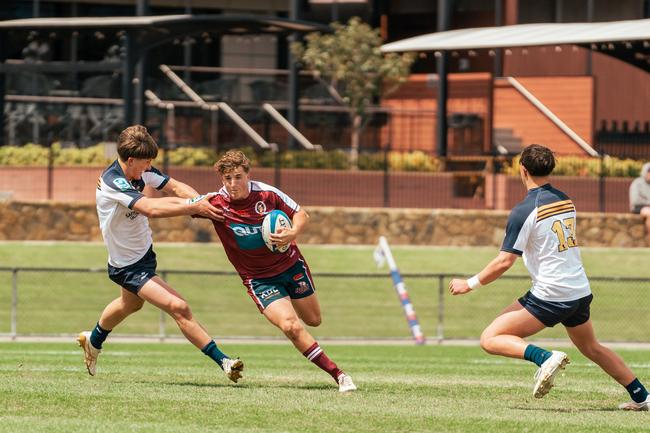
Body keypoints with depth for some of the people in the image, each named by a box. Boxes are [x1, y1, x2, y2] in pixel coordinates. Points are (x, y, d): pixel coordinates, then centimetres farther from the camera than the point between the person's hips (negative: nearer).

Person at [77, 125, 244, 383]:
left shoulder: (140, 171, -9)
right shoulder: (113, 183, -32)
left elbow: (174, 187, -5)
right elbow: (152, 209, -41)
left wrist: (200, 200, -24)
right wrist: (193, 208, -41)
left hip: (144, 252, 10)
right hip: (127, 265, -9)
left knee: (131, 304, 35)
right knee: (178, 308, -20)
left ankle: (93, 342, 60)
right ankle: (222, 362, -17)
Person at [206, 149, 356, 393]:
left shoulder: (267, 194, -16)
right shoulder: (217, 203, -19)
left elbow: (301, 215, -5)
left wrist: (292, 233, -24)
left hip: (290, 263, 2)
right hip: (259, 279, -2)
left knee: (313, 320, 16)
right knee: (290, 326, -22)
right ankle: (337, 374, -14)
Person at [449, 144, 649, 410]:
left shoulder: (524, 211, -12)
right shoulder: (566, 202, 10)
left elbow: (505, 262, -13)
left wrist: (470, 284, -3)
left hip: (549, 296, -7)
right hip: (580, 293, 7)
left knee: (490, 339, -6)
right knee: (592, 348, 27)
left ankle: (545, 358, -26)